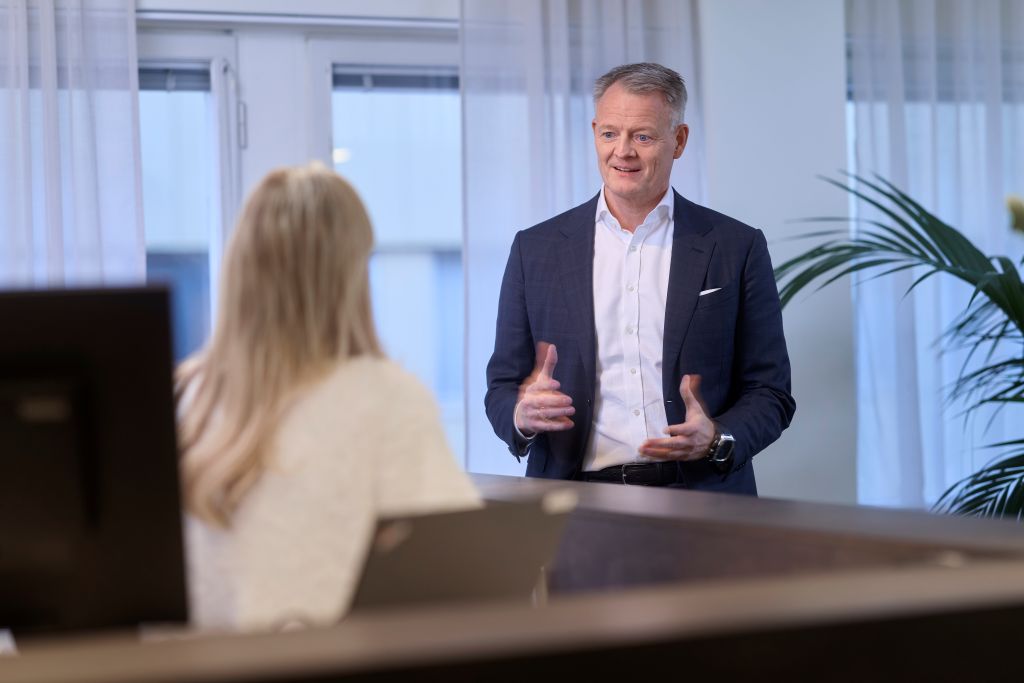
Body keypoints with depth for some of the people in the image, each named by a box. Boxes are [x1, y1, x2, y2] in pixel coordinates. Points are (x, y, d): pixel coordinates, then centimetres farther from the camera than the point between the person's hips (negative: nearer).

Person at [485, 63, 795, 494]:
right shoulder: (535, 249, 11)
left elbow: (770, 394, 8)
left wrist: (717, 439, -12)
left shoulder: (736, 248, 7)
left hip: (699, 502, -3)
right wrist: (523, 415, -10)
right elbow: (501, 389, 13)